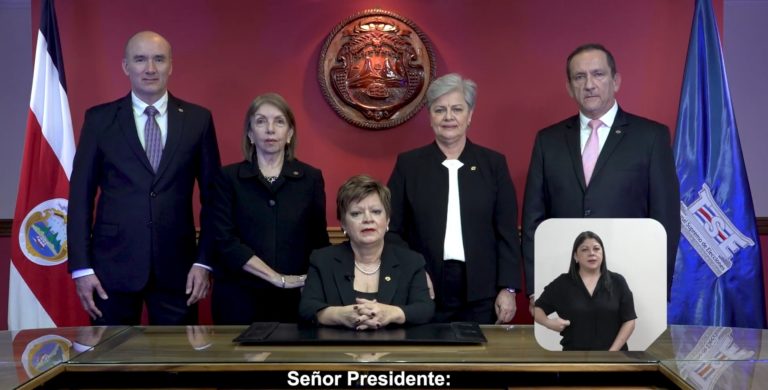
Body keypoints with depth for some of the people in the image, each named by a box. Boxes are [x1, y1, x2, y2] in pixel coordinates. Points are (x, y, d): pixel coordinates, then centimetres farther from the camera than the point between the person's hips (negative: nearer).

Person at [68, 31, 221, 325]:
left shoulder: (198, 119, 3)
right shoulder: (99, 119, 2)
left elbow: (212, 195, 3)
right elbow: (81, 195, 2)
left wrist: (205, 260, -2)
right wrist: (81, 266, -4)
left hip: (177, 265, 0)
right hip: (113, 264, 0)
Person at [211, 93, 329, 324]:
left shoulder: (311, 178, 4)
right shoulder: (228, 178, 1)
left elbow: (318, 241, 8)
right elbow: (225, 241, -8)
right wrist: (278, 278, -14)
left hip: (294, 297, 1)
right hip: (239, 297, -1)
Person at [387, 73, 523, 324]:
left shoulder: (494, 163, 5)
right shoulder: (408, 164, 4)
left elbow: (507, 232, 3)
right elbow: (393, 229, 4)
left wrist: (508, 288, -2)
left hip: (482, 296, 1)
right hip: (425, 294, 0)